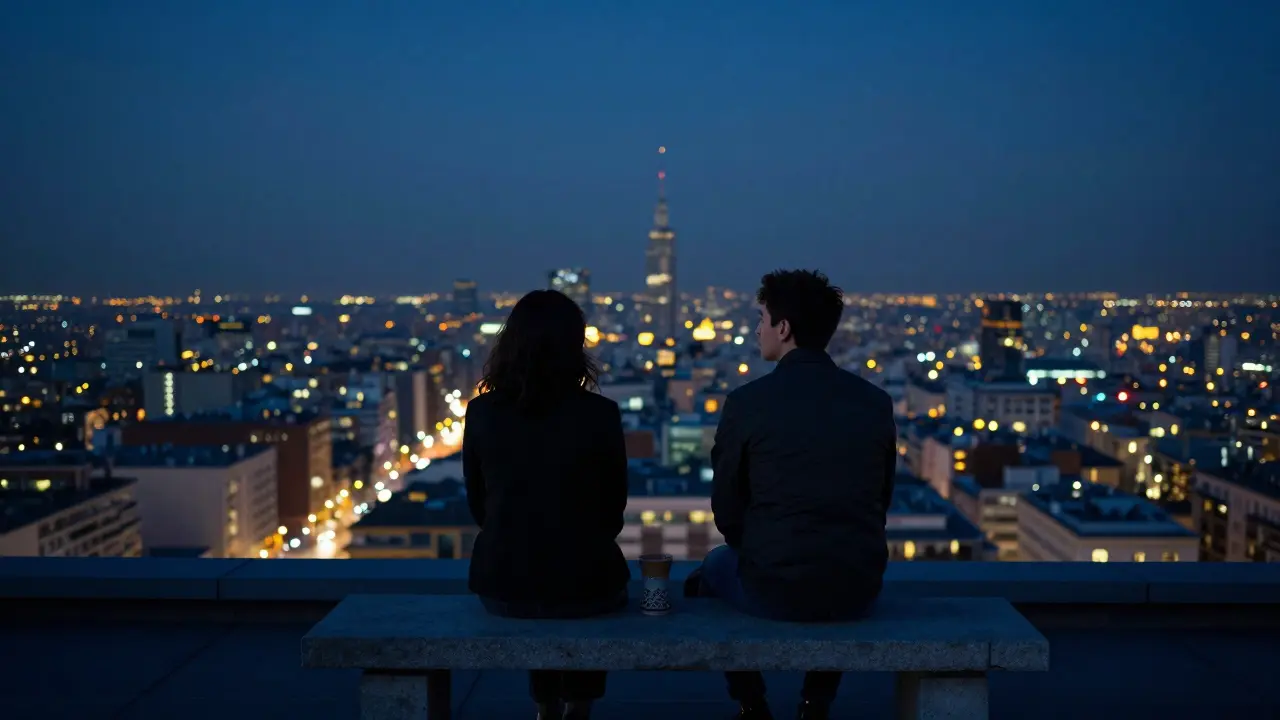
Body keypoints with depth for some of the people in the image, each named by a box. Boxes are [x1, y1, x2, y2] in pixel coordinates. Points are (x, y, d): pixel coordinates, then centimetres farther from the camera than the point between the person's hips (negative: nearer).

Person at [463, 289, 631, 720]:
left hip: (502, 587, 2)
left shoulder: (481, 412, -5)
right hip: (582, 585, -2)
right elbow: (614, 507, 1)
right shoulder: (600, 413, -11)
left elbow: (478, 505, 7)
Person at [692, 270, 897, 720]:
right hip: (858, 591, 3)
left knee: (715, 566, 32)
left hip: (771, 591, -3)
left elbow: (726, 509, 0)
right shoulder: (876, 402, 0)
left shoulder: (747, 402, -10)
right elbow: (880, 500, 10)